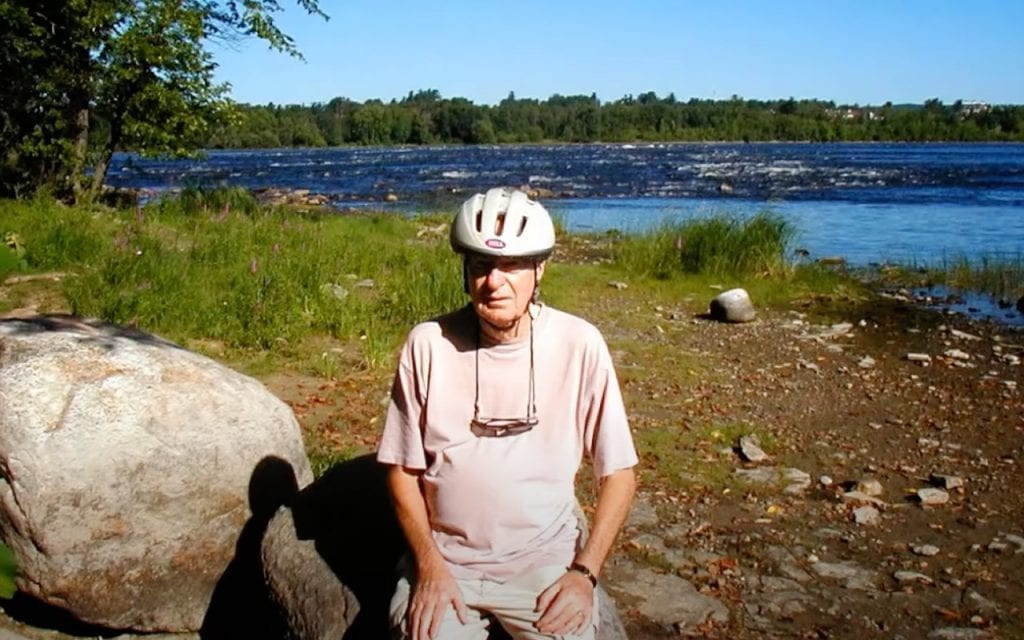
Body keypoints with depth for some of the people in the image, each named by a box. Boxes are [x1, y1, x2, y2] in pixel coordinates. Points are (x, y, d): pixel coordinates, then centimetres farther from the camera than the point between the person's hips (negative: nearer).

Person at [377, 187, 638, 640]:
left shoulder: (579, 345, -10)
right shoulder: (428, 344, -8)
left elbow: (618, 473, -2)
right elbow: (402, 470, 1)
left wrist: (584, 572, -10)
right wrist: (429, 568, -9)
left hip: (546, 559, 0)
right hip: (445, 558, 1)